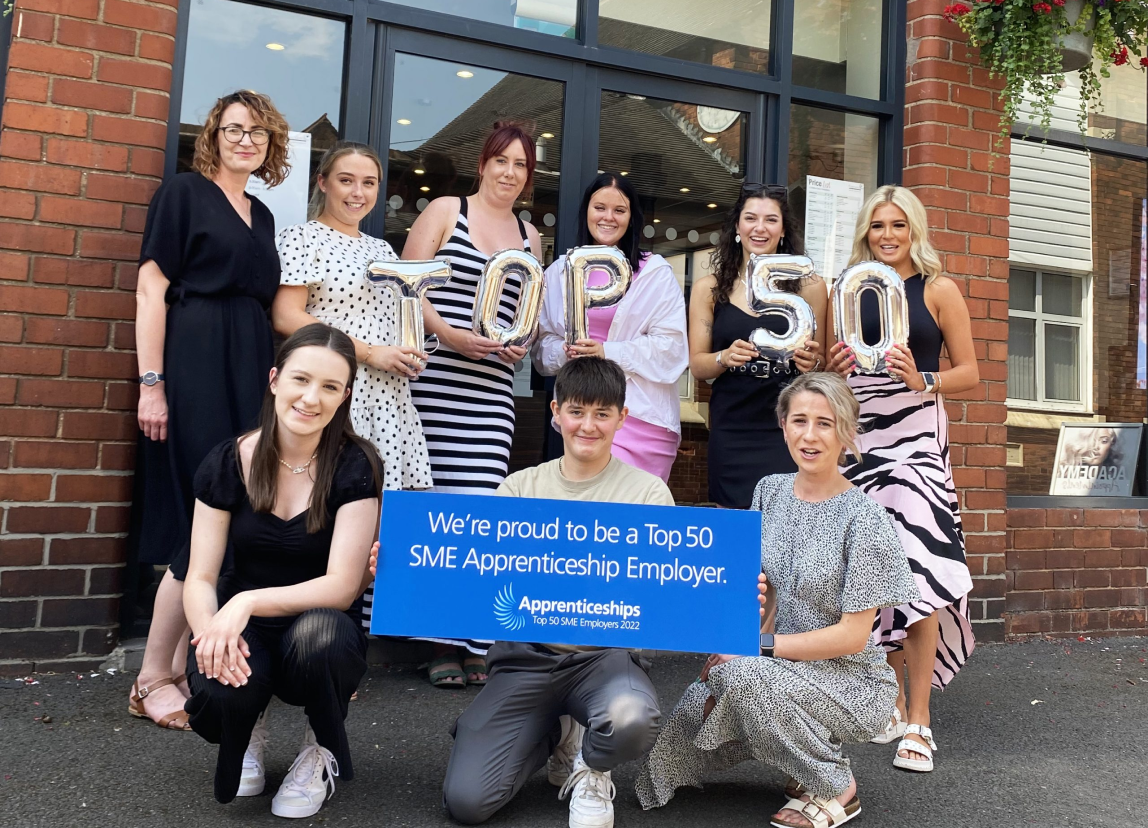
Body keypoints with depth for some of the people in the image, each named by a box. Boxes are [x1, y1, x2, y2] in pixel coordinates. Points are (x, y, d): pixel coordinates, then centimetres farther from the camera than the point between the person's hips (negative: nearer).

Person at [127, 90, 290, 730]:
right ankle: (153, 678, 3)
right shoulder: (184, 193, 1)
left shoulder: (263, 215, 20)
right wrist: (151, 384, -14)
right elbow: (151, 292, -7)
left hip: (249, 373, 7)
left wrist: (271, 371, 8)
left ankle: (186, 667, 14)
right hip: (194, 367, -7)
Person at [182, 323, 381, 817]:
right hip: (244, 631, 2)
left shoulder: (355, 467, -14)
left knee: (316, 634, -37)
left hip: (321, 635, -1)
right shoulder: (227, 463, -6)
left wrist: (249, 601, -32)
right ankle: (248, 735, 9)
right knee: (220, 693, -32)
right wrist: (212, 631, -28)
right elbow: (200, 579, -6)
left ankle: (322, 751, -2)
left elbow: (340, 587, -18)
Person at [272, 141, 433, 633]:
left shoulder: (382, 251, 22)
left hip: (387, 401, 7)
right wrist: (368, 352, -13)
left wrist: (411, 353, 7)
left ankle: (369, 620, 9)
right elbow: (285, 318, -9)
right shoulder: (302, 240, 1)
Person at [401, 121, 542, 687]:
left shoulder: (530, 236, 20)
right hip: (433, 379, -3)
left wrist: (521, 343, 3)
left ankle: (463, 640, 2)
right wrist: (447, 333, -13)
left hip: (491, 388, 3)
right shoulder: (445, 211, 8)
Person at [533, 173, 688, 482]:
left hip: (640, 413, -3)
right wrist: (566, 352, -9)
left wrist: (608, 352, -15)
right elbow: (543, 341, 14)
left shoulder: (656, 273, 3)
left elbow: (671, 346, -5)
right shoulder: (560, 273, 13)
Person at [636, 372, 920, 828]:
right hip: (786, 671, 6)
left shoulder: (863, 517, -16)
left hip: (852, 681, -6)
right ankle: (806, 757, 11)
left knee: (739, 674, -32)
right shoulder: (770, 491, 2)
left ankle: (836, 788, -7)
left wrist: (758, 646, -19)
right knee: (695, 706, -15)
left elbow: (852, 636, -17)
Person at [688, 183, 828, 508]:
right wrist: (726, 358, -16)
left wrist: (811, 363, -12)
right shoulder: (709, 288, 5)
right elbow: (697, 365, 4)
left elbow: (822, 365, 10)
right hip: (730, 432, 1)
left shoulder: (808, 286, 3)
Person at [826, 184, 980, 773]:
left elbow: (969, 373, 4)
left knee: (916, 569, -11)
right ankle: (894, 702, 21)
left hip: (916, 436, -3)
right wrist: (834, 369, -3)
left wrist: (922, 381, -14)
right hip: (858, 437, 3)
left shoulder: (938, 290, 5)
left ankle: (918, 722, -1)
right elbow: (831, 372, 19)